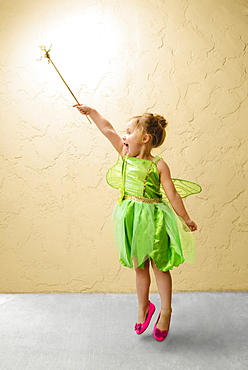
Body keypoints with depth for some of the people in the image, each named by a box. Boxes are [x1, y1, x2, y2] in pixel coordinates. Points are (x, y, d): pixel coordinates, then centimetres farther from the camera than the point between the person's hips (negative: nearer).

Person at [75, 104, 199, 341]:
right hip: (131, 218, 5)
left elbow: (172, 195, -9)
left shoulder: (158, 165, -12)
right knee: (139, 267, 18)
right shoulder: (126, 155, 1)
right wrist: (91, 111, 1)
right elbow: (107, 130, 1)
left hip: (152, 219, -4)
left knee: (159, 266, 10)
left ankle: (165, 311, 28)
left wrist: (186, 219, -5)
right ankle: (143, 307, 37)